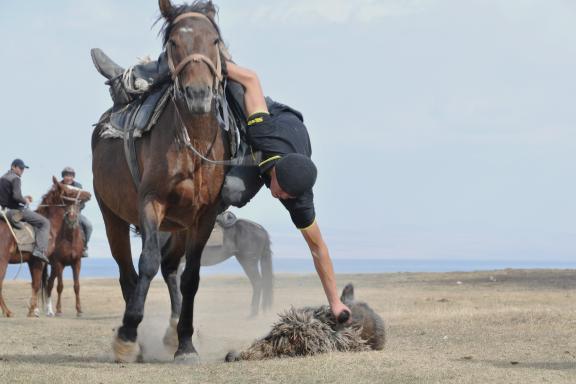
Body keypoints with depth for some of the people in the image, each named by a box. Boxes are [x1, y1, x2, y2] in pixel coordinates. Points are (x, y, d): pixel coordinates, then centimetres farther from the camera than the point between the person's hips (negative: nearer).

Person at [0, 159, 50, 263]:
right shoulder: (16, 179, -15)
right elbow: (17, 196, -29)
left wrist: (24, 198, 15)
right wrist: (25, 201, -9)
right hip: (17, 210, -9)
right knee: (45, 223, -6)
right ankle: (40, 250, -20)